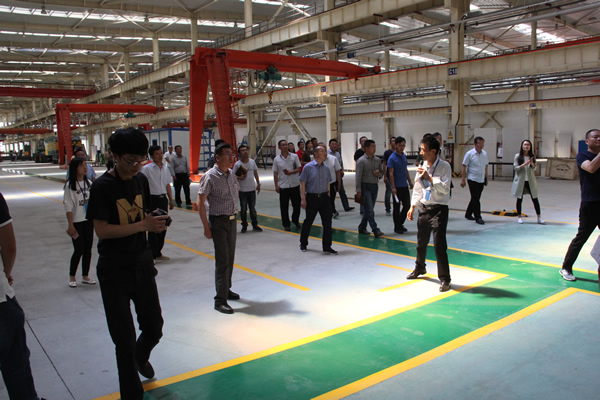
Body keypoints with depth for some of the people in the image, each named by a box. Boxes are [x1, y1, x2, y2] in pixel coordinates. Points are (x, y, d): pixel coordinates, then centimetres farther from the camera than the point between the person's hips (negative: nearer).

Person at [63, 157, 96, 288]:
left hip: (88, 220, 5)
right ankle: (72, 276, 16)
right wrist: (70, 225, -15)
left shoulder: (88, 183, 6)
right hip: (76, 222, -5)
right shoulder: (70, 185, -10)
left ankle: (85, 276, 20)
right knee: (79, 250, -3)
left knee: (88, 249, 8)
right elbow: (68, 206, -12)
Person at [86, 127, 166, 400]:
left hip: (142, 264, 6)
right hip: (114, 270, -5)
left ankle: (141, 357, 49)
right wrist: (142, 225, -27)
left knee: (154, 328, 16)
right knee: (125, 339, 3)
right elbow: (101, 230, -22)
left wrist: (154, 221, -5)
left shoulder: (141, 180, 4)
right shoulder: (102, 187, -15)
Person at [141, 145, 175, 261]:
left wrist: (171, 200, 16)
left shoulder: (165, 168, 11)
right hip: (152, 199, -6)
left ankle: (158, 253, 23)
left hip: (163, 198, 6)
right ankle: (152, 255, 6)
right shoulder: (146, 169, -7)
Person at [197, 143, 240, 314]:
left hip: (232, 220, 7)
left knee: (230, 257, 15)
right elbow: (200, 203, -14)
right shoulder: (210, 176, -14)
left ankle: (226, 289, 32)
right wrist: (207, 227, -15)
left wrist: (234, 213, 12)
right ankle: (220, 300, 1)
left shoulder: (232, 174, 7)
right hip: (218, 221, -7)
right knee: (222, 260, -6)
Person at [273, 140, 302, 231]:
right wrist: (276, 185, -1)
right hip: (283, 186, -1)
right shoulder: (276, 159, 2)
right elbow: (275, 173, 4)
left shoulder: (294, 156, 2)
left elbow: (299, 169, 2)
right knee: (284, 206, 2)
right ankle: (286, 224, 15)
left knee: (297, 204, 7)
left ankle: (295, 220, 30)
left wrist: (291, 172, -17)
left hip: (295, 184, 1)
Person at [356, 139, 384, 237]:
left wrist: (379, 173, -6)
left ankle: (362, 227, 24)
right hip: (365, 186, -6)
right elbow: (358, 176, -10)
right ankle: (375, 230, -10)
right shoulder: (361, 161, -8)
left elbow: (382, 171, 19)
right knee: (369, 209, -10)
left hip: (374, 186, 6)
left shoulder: (377, 160, 9)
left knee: (369, 209, 11)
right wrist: (358, 191, -14)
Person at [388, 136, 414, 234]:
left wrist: (410, 182, 18)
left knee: (407, 206, 9)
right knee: (397, 207, 2)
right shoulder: (392, 158, -12)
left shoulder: (404, 156, 10)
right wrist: (393, 187, -20)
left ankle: (400, 223, 24)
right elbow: (391, 173, -15)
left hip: (405, 186, 7)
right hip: (397, 187, -7)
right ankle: (397, 227, 12)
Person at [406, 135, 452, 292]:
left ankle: (444, 279, 0)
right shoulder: (422, 167, 6)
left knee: (439, 245, -11)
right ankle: (420, 268, 43)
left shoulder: (444, 166, -10)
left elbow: (445, 188, -20)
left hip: (438, 209, -6)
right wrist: (412, 206, 11)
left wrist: (429, 178, -23)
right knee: (421, 242, 19)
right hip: (423, 208, 6)